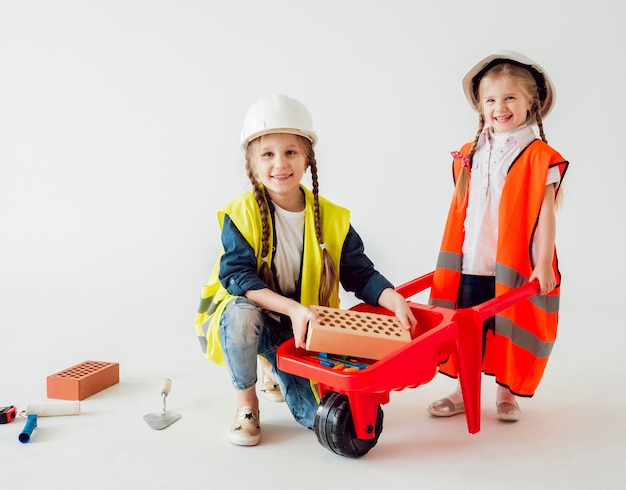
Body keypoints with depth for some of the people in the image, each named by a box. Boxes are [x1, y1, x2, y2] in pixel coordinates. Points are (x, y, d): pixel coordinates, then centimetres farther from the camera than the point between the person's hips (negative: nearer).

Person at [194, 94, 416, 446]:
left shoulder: (331, 218, -7)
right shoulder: (242, 213, -16)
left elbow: (360, 273, -6)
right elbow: (237, 276, -25)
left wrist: (392, 299, -26)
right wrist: (292, 308, -37)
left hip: (303, 331, 2)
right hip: (242, 319, -2)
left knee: (318, 416, -10)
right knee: (241, 311, -39)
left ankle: (283, 372, 28)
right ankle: (246, 402, -9)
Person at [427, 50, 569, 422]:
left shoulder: (540, 157, -7)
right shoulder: (469, 155, 7)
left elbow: (546, 213, -8)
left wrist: (544, 263, -10)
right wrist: (450, 258, 13)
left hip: (515, 265, -4)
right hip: (470, 264, 4)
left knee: (510, 330, 9)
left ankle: (507, 395, 28)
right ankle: (464, 392, 26)